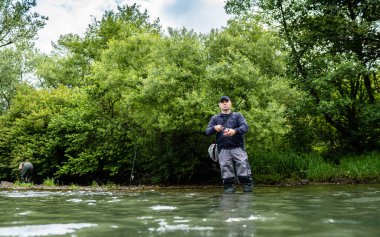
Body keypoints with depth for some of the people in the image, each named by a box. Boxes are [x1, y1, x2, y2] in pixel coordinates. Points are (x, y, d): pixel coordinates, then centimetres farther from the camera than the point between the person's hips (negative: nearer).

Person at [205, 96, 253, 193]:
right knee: (227, 174, -1)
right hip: (223, 150, 1)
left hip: (238, 148, -1)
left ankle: (248, 191, -1)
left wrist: (235, 131, -23)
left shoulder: (237, 115, 14)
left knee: (244, 171, -8)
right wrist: (214, 128, -18)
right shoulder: (215, 118, 18)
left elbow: (245, 127, -3)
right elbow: (207, 131, 6)